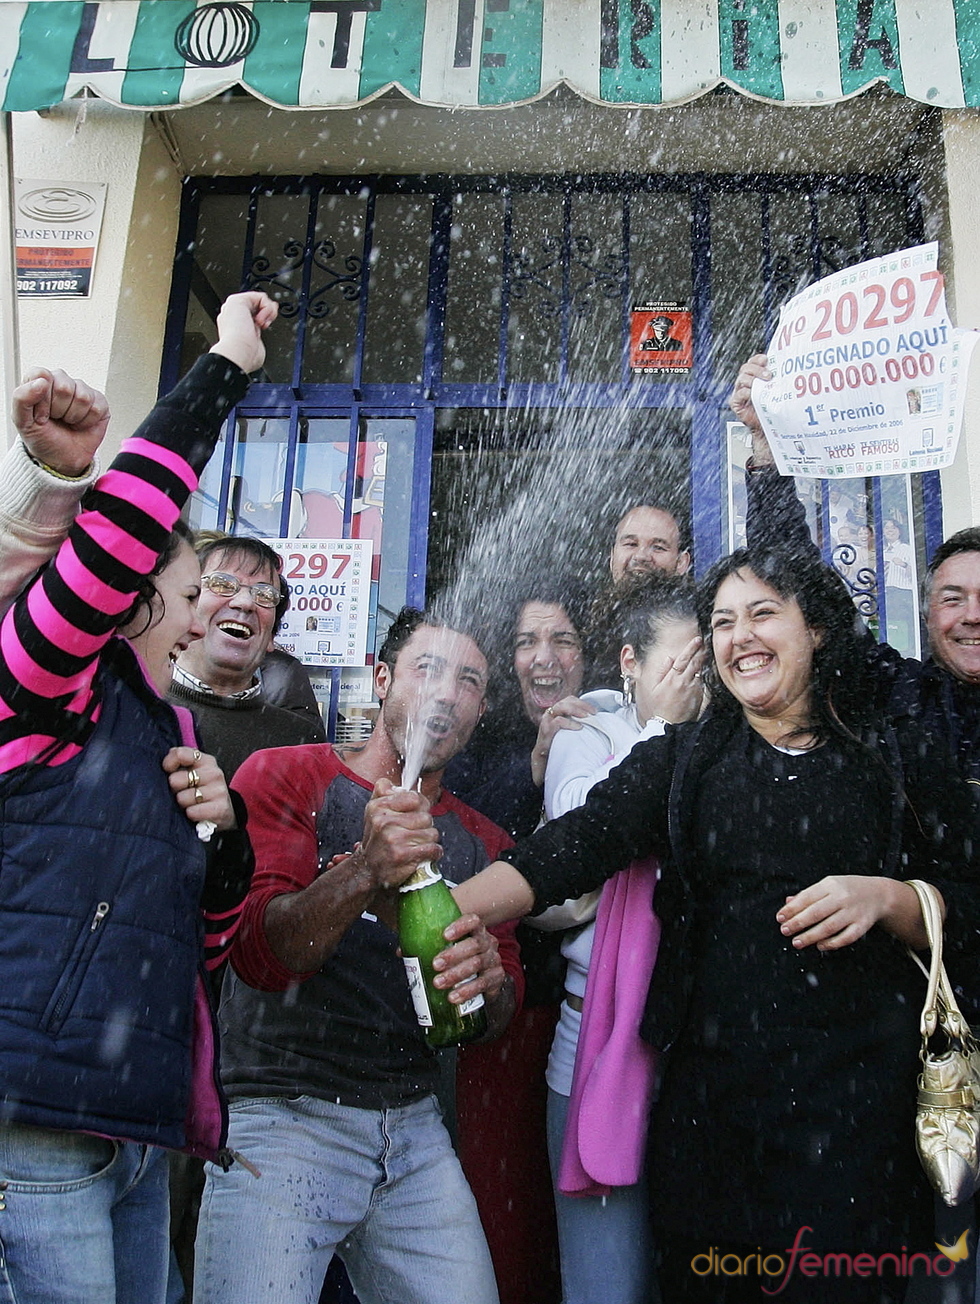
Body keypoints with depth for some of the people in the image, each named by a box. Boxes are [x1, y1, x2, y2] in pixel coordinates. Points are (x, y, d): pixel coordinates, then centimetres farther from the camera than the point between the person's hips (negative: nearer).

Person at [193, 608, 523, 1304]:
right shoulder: (286, 775, -2)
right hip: (281, 1116, -4)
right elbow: (258, 951, -13)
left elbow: (504, 1009, 8)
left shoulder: (482, 840, 11)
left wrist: (489, 975, -17)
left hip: (414, 1129, 4)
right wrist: (366, 873, -31)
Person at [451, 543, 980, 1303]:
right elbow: (578, 843, -7)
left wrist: (886, 898, -13)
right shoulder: (682, 760, 7)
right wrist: (449, 907, -22)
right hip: (711, 1083, 1)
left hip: (859, 1088, -1)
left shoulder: (901, 757, 5)